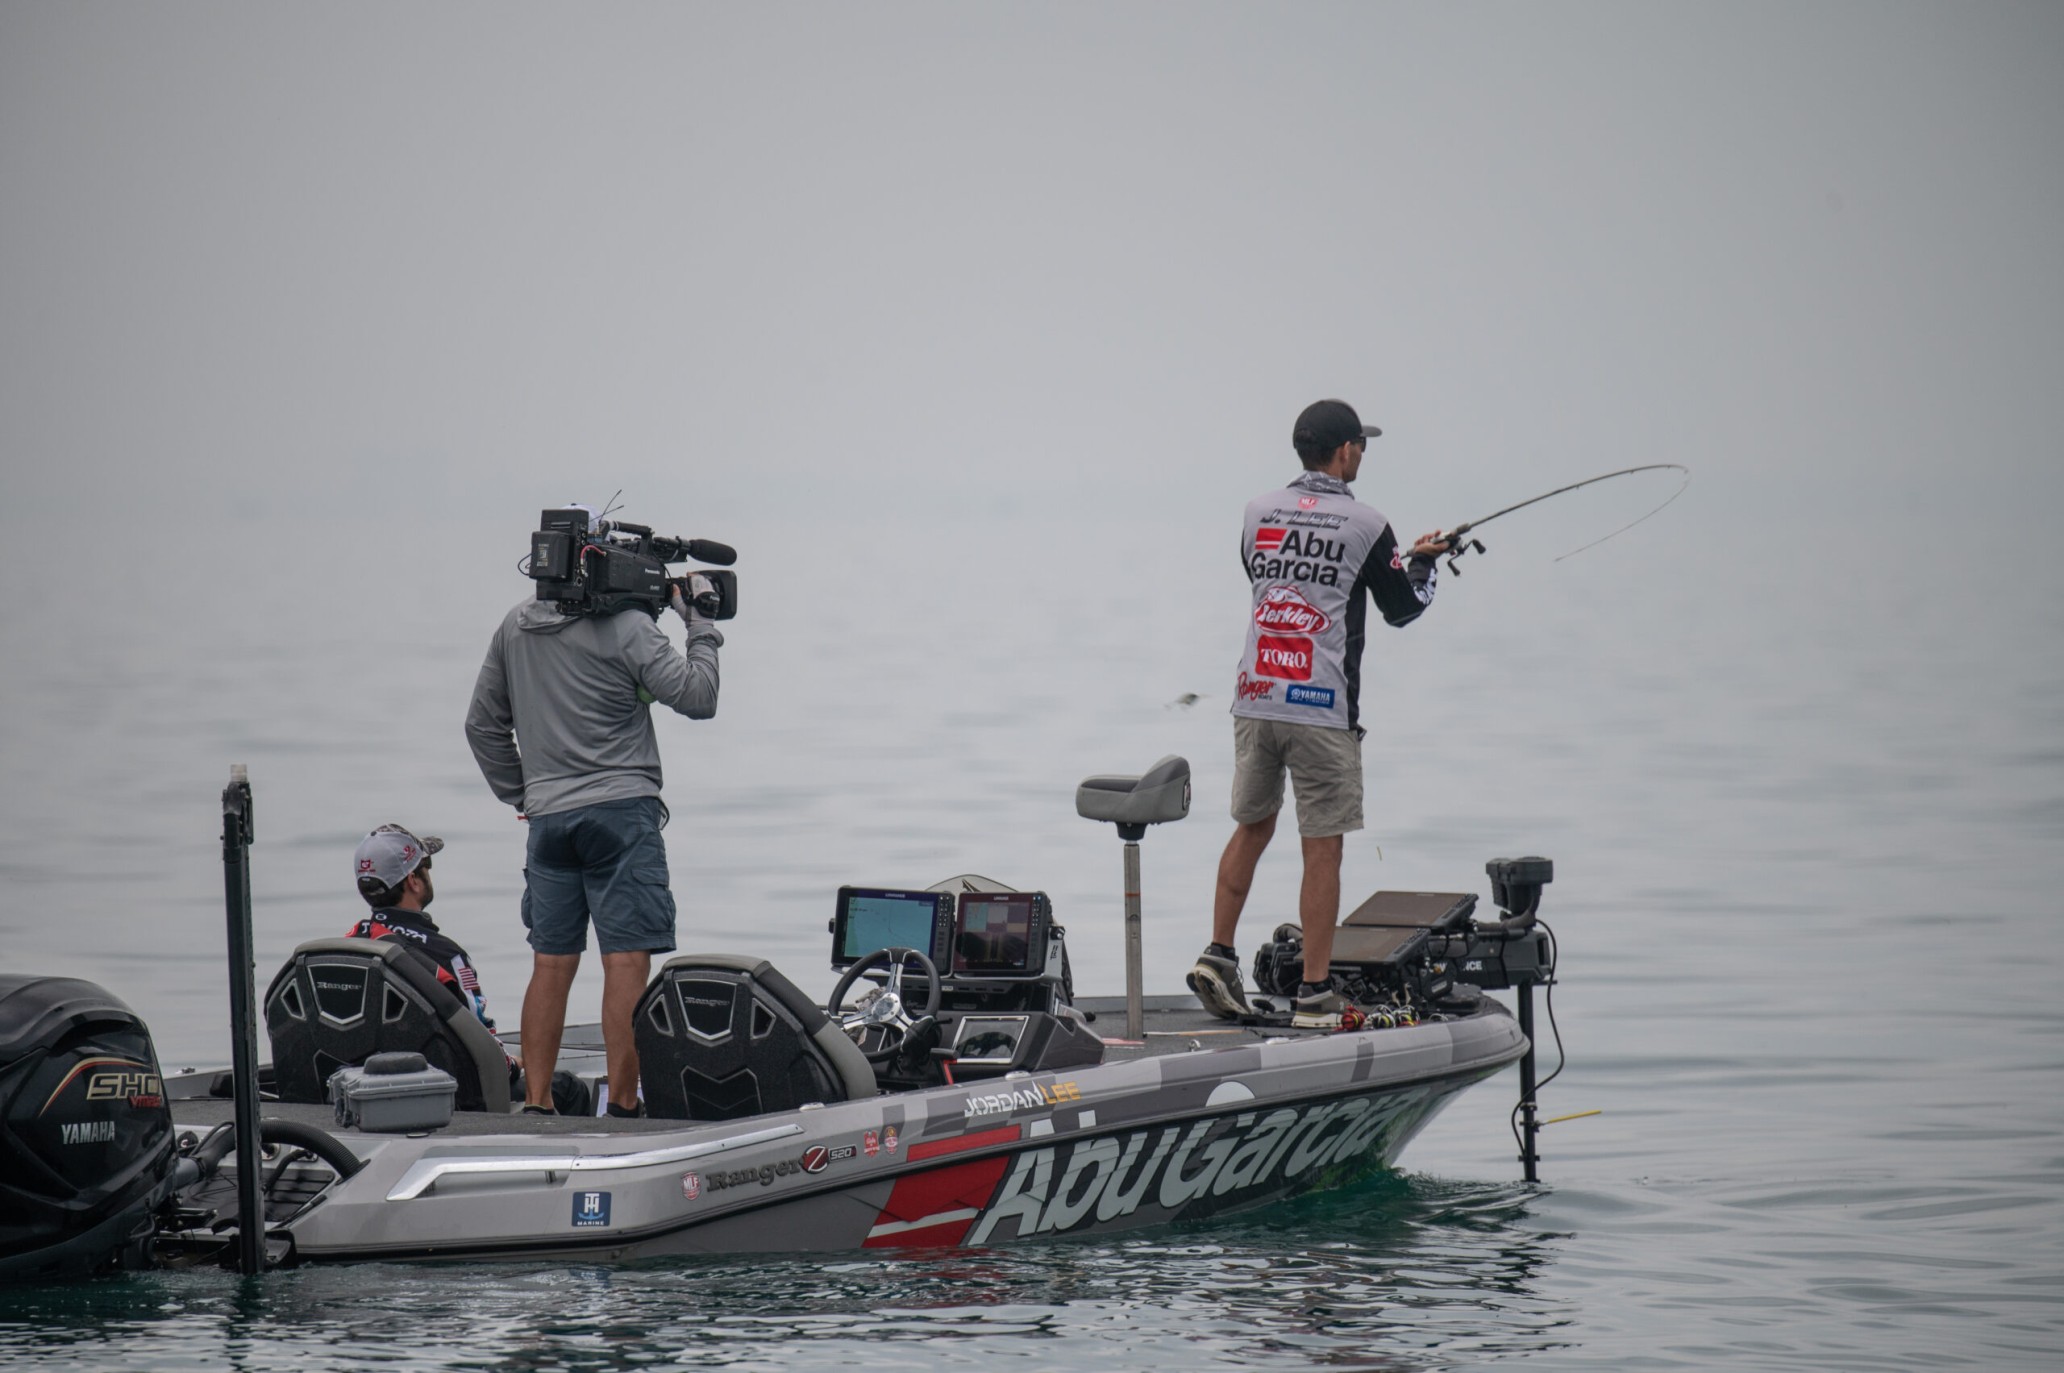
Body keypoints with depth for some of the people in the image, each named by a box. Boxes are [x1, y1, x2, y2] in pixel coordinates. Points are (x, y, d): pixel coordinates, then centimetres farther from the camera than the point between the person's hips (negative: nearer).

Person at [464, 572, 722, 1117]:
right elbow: (698, 697, -8)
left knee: (550, 964, 8)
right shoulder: (626, 627, -8)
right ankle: (622, 1104, -9)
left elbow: (483, 724, 17)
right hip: (621, 807, -5)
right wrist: (701, 626, 3)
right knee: (626, 960, -5)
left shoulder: (515, 628, 11)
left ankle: (535, 1104, 6)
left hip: (547, 815, 5)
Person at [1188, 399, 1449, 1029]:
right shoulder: (1366, 527, -7)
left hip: (1256, 699, 5)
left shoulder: (1260, 510, 6)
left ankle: (1218, 955, 15)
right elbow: (1403, 608, 5)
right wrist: (1422, 562, 26)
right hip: (1323, 710, -5)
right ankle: (1314, 993, 2)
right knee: (1322, 851, 1)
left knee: (1251, 828, 20)